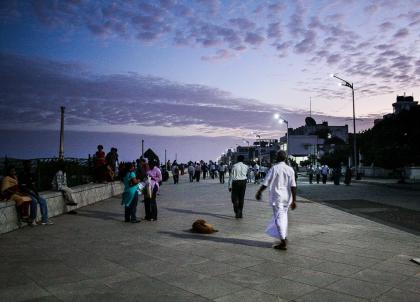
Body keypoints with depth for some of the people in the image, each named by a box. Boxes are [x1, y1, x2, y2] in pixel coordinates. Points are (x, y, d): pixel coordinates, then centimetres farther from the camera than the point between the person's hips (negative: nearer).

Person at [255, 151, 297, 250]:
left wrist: (259, 192, 5)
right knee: (283, 216, 20)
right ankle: (284, 237, 33)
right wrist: (294, 200, 1)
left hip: (276, 196, -5)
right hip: (287, 197, 5)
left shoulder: (274, 168, -11)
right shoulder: (290, 169, 0)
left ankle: (283, 242, -4)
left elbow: (265, 183, -10)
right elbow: (293, 186, -3)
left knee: (279, 218, -2)